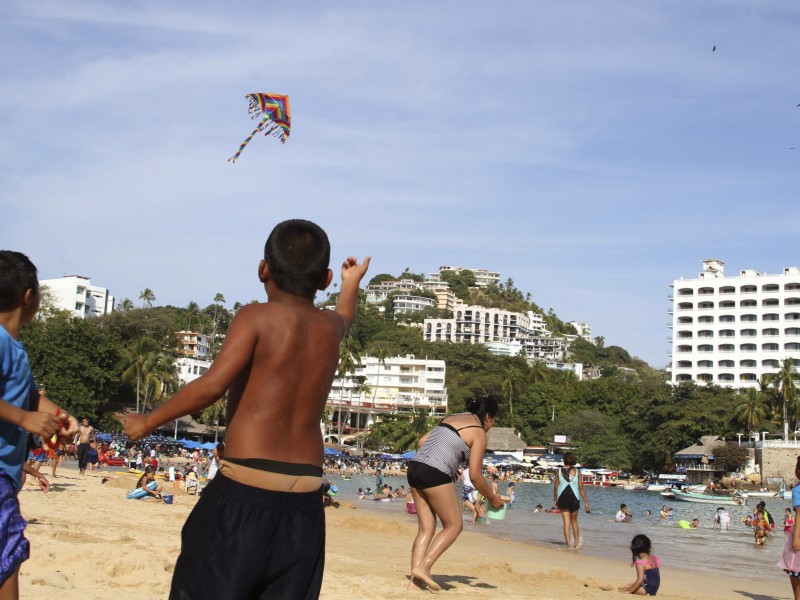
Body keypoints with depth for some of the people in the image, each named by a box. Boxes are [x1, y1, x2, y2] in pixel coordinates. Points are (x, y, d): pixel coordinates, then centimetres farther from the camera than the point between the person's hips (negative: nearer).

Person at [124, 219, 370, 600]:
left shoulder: (256, 318, -7)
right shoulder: (330, 327, 10)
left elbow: (212, 385, -18)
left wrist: (148, 422, -6)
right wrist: (351, 283, 57)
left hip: (245, 487, -5)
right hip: (305, 499, 5)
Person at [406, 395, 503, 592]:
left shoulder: (451, 418, 22)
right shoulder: (479, 433, 0)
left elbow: (422, 441, 21)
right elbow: (475, 476, -5)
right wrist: (492, 498, 9)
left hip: (415, 468, 8)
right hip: (435, 474, -8)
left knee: (426, 528, 11)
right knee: (454, 525, 5)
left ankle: (415, 580, 3)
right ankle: (423, 567, -8)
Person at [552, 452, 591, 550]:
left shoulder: (559, 471, 0)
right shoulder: (577, 471, 0)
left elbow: (555, 487, 1)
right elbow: (581, 488, -2)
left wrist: (555, 500, 12)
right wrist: (586, 502, 2)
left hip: (562, 498, 0)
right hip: (574, 498, 0)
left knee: (566, 522, 3)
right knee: (574, 521, 17)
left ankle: (568, 544, -4)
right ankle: (577, 543, 19)